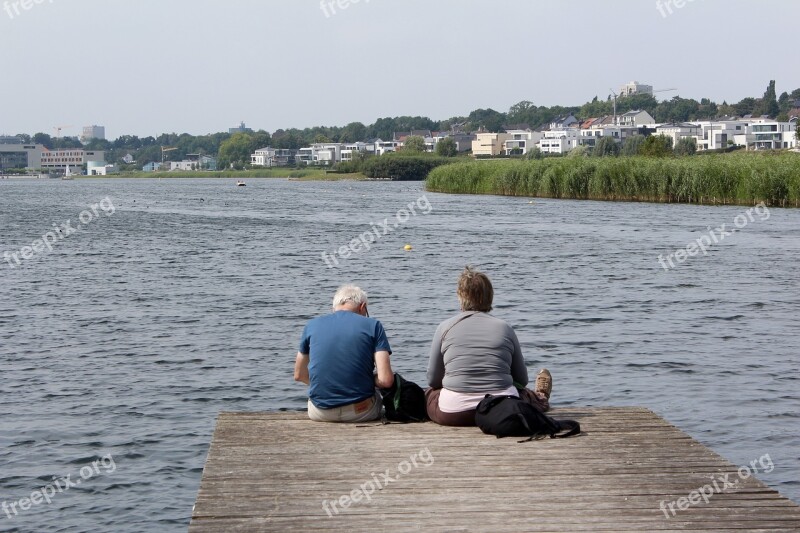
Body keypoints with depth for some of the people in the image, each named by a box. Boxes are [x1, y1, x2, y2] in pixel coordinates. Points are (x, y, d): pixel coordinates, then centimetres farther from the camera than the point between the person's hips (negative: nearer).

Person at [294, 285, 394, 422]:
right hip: (361, 412, -2)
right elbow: (385, 380, -10)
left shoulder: (312, 325, 5)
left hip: (320, 414, 2)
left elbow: (299, 375, 16)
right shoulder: (372, 325, -1)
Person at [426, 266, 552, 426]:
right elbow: (522, 380, 13)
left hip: (452, 414, -1)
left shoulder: (445, 327, 2)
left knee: (429, 393, 32)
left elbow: (433, 380, 8)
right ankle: (541, 398, 66)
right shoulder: (505, 328, 5)